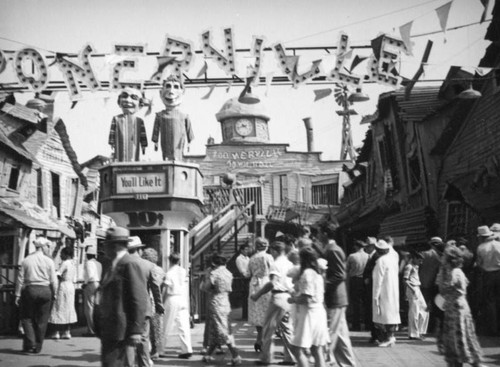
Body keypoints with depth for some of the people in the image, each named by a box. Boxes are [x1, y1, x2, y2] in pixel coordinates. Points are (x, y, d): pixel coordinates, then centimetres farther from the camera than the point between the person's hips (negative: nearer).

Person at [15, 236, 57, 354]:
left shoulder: (26, 260, 1)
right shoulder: (49, 261, -2)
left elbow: (20, 279, 1)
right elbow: (54, 280, -2)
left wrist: (18, 295, 5)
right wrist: (54, 294, 11)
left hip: (30, 290, 0)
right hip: (45, 291, 0)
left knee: (27, 318, 11)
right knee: (42, 320, 9)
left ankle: (30, 344, -2)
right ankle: (37, 347, 14)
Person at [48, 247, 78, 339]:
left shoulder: (65, 263, -12)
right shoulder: (73, 264, 13)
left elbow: (57, 275, -16)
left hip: (63, 286, -8)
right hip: (71, 286, 8)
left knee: (59, 308, -3)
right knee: (68, 309, 9)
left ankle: (57, 332, -3)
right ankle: (67, 332, 9)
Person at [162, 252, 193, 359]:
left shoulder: (169, 273, -8)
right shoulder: (184, 271, 7)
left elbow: (166, 290, -7)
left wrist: (162, 302, 0)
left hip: (172, 299, -4)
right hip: (183, 299, 4)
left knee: (166, 326, 5)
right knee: (184, 325, 2)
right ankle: (187, 350, -2)